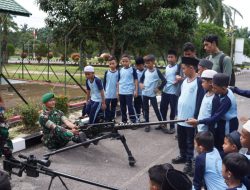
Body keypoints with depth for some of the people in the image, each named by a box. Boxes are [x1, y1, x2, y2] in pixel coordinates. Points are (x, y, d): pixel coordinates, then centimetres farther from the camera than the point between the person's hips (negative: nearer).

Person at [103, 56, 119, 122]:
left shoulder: (118, 73, -2)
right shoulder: (107, 72, 0)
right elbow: (104, 82, 6)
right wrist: (105, 90, 0)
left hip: (115, 94, 0)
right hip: (107, 94, 0)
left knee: (113, 107, 11)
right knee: (107, 107, -1)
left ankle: (112, 119, 23)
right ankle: (107, 120, 7)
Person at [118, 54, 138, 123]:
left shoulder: (132, 69, -3)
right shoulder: (120, 70, 7)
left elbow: (136, 80, -3)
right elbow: (119, 81, 12)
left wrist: (136, 90, -9)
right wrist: (118, 91, 9)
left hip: (129, 92, -4)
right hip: (121, 92, 5)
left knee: (130, 106, -9)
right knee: (122, 108, 11)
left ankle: (134, 121, -1)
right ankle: (124, 121, 22)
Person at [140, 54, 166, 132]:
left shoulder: (157, 71, -9)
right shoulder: (145, 71, 6)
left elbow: (164, 81, -12)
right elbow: (141, 78, 23)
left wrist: (159, 88, -10)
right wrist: (140, 84, 5)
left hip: (152, 94, -5)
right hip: (144, 93, 5)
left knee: (156, 109, 0)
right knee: (145, 109, 10)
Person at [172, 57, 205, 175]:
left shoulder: (199, 82, -17)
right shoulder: (185, 80, 9)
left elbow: (200, 101, -18)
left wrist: (195, 117, -18)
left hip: (190, 119, -8)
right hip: (181, 117, 8)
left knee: (190, 141, 5)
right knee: (181, 139, 20)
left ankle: (189, 161, 17)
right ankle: (183, 156, 37)